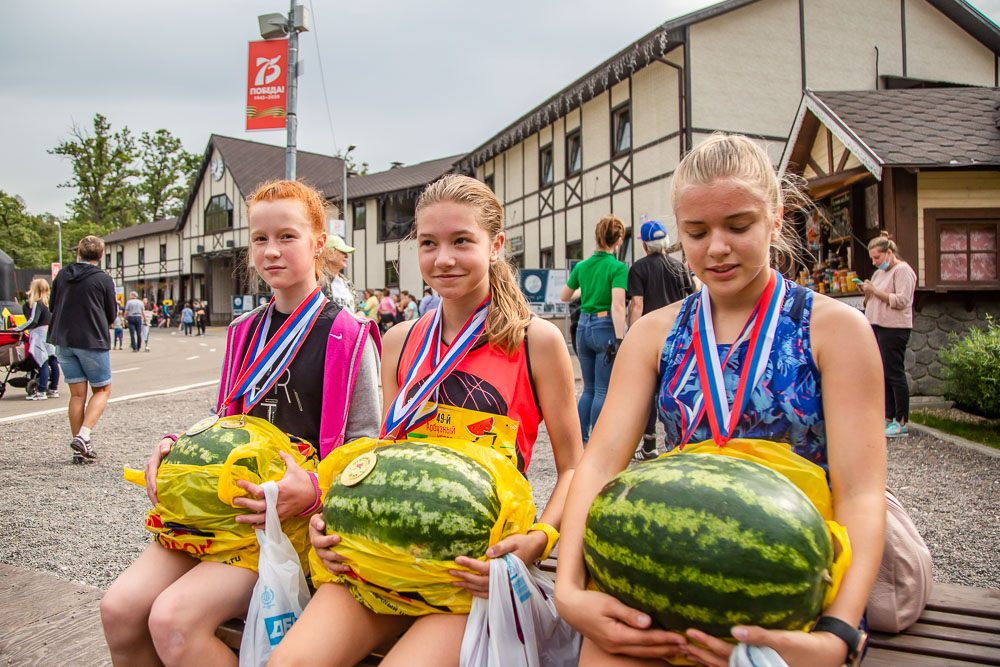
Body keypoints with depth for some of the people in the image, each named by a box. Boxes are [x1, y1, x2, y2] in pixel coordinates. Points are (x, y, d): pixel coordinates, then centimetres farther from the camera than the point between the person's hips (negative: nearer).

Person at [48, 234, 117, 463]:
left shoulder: (62, 275, 7)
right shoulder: (104, 280, -8)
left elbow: (53, 306, 15)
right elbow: (111, 315, -1)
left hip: (63, 341, 5)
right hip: (92, 341, -5)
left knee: (77, 394, 8)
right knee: (102, 390, 9)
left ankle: (80, 450, 9)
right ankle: (83, 436, -9)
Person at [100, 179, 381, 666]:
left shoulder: (347, 337, -6)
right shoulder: (244, 333, 14)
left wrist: (313, 491, -23)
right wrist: (177, 449, 2)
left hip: (294, 517, -6)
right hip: (223, 506, 6)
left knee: (174, 619, -24)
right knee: (119, 608, -12)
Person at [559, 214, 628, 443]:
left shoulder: (581, 266, 7)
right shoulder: (618, 268, -10)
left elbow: (565, 296, 18)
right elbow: (617, 305, -20)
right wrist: (619, 339, -22)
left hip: (583, 327, 6)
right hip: (606, 328, -6)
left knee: (589, 389, 16)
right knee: (603, 391, 1)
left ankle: (580, 441, 17)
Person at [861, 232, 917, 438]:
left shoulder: (902, 270, -7)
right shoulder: (880, 272, 21)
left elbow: (902, 300, -19)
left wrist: (875, 291, -16)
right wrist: (868, 293, 4)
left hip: (894, 328, -9)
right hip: (877, 328, 9)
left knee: (895, 374, -7)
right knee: (883, 375, 9)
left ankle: (901, 423, -2)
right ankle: (888, 418, 15)